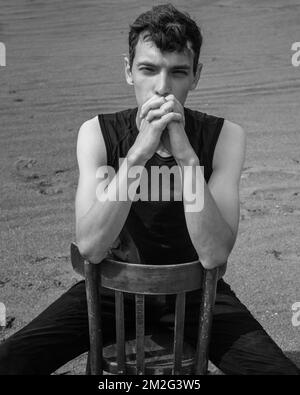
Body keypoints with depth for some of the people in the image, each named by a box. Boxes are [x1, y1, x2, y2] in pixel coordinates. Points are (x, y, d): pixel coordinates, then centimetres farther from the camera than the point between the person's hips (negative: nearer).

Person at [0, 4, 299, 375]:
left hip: (197, 288, 1)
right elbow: (90, 248, -24)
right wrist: (137, 154, -35)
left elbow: (213, 256, -24)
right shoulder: (97, 133, -13)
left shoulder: (224, 137, -15)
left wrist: (185, 154, -34)